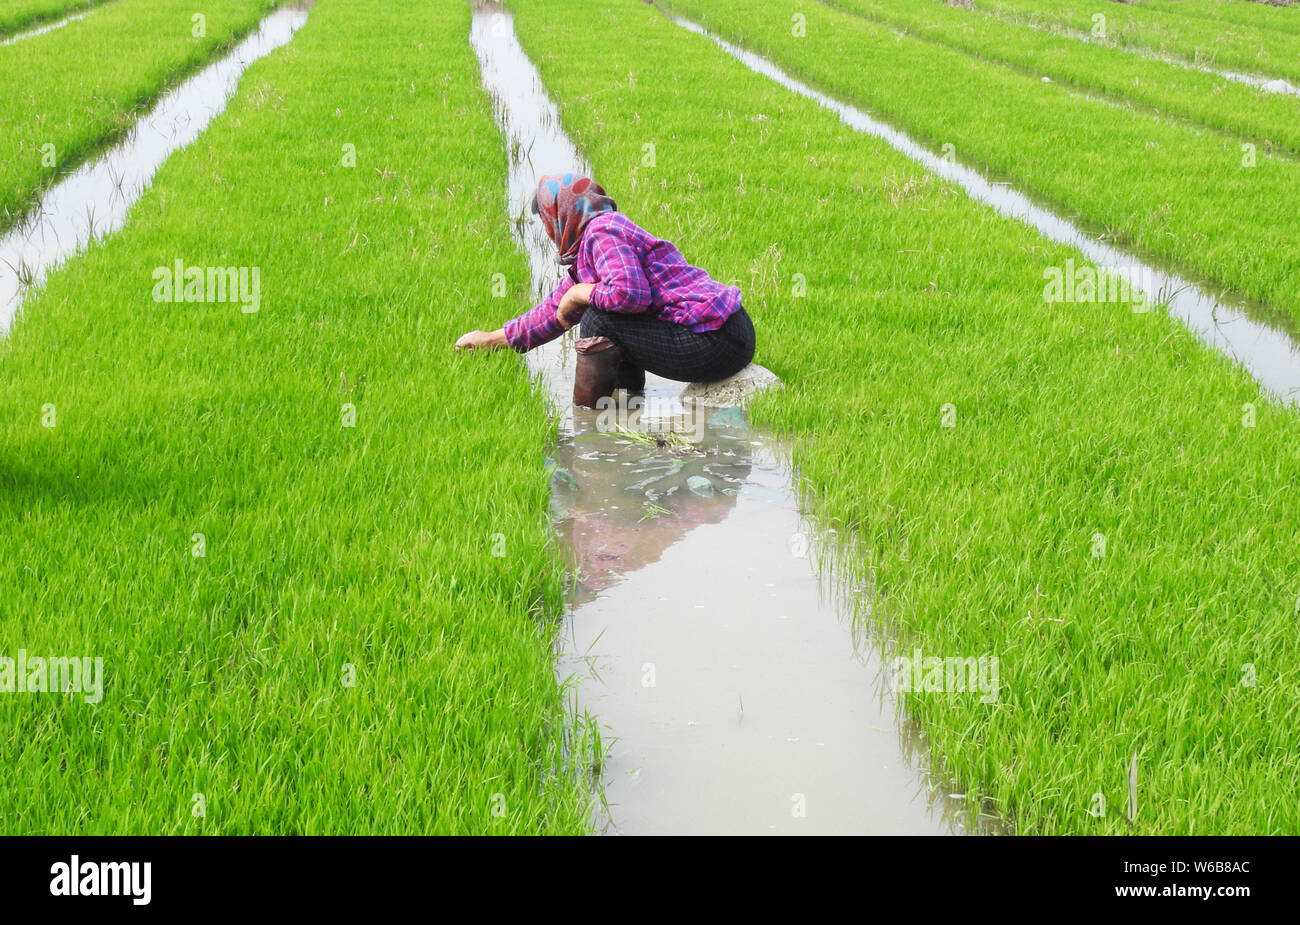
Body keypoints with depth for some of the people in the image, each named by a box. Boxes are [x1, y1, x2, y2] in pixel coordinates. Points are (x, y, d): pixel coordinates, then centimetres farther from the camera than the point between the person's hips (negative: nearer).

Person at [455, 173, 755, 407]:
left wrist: (579, 294, -9)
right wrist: (492, 339, 36)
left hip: (716, 344, -10)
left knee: (598, 320, -14)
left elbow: (631, 292, -27)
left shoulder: (602, 232, -11)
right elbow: (555, 311, 29)